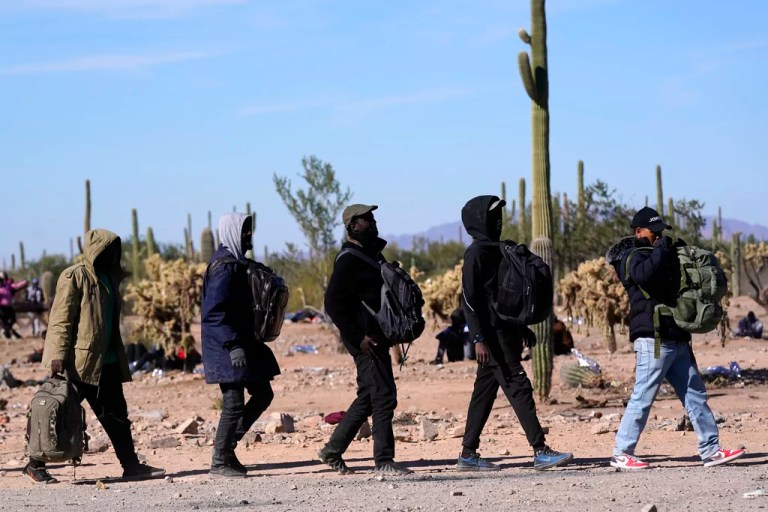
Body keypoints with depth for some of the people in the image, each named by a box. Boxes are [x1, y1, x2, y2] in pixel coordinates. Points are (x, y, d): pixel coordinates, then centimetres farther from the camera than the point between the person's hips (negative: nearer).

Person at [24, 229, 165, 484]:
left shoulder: (109, 277, 14)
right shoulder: (74, 277, -10)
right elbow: (60, 318, -14)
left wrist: (119, 358, 22)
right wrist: (58, 354, -21)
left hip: (106, 362, 8)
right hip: (79, 361, -8)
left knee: (116, 415, 9)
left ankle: (131, 465, 13)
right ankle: (35, 465, 5)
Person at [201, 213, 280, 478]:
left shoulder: (235, 262, 16)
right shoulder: (224, 265, -16)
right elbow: (215, 311, -23)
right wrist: (233, 346, -27)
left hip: (242, 342, 10)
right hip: (228, 347, -10)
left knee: (262, 394, 13)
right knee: (234, 404, -6)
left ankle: (227, 445, 18)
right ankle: (220, 462, 3)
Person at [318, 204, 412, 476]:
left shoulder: (373, 254, 16)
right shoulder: (349, 260, -13)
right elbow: (333, 303, -19)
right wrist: (358, 338, -20)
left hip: (376, 336, 10)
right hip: (364, 339, -10)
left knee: (368, 396, 15)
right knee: (384, 395, -10)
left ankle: (333, 450, 23)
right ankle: (384, 461, -7)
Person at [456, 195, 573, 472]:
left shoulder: (495, 250, 18)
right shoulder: (476, 253, -10)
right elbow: (469, 299, -16)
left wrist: (522, 327, 24)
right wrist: (478, 339, -22)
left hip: (505, 332, 10)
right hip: (492, 334, -10)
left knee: (485, 392, 9)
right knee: (518, 387, -11)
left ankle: (468, 454, 12)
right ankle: (540, 451, -13)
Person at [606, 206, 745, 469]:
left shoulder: (660, 255, 21)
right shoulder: (632, 257, -6)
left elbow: (680, 282, 32)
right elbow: (646, 273, -29)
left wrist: (679, 252, 15)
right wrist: (662, 249, -15)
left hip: (676, 338, 9)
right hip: (653, 338, -9)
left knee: (695, 394, 8)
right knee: (643, 397, -8)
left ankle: (711, 450, 10)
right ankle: (622, 454, -2)